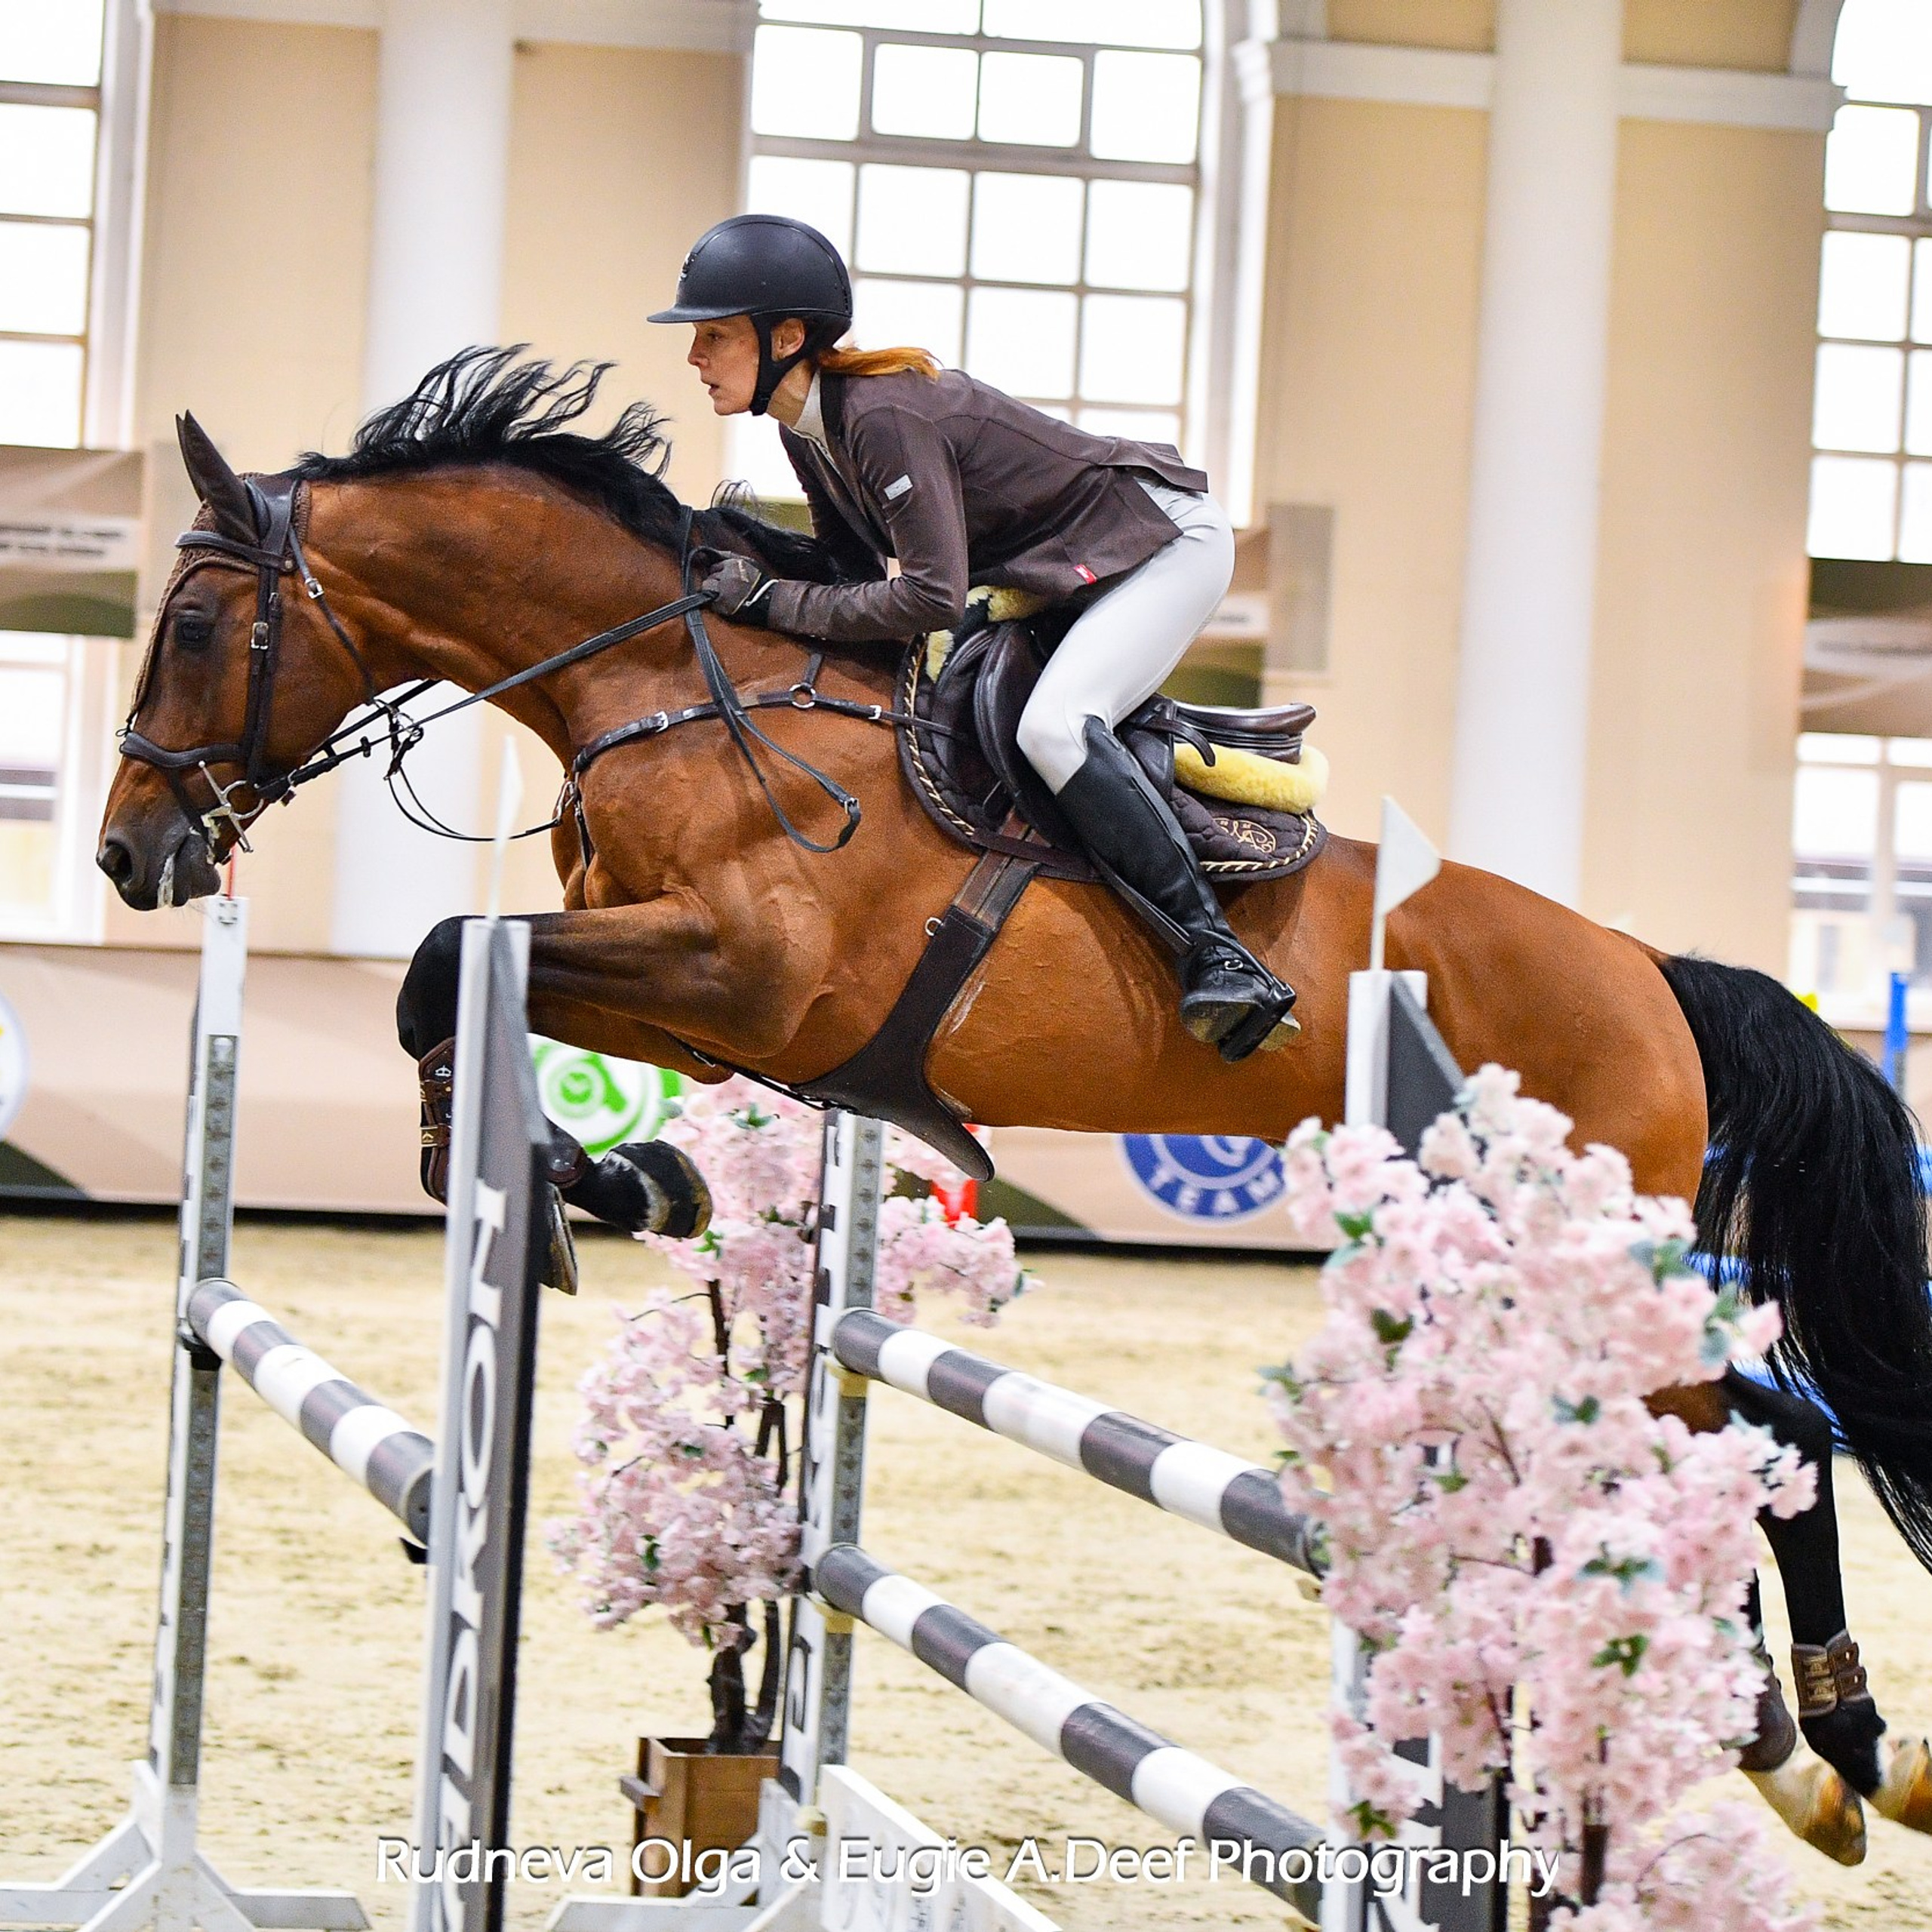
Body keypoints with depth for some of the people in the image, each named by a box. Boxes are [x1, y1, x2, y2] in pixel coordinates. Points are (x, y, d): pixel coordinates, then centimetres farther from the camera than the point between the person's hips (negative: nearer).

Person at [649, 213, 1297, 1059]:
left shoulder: (883, 416, -29)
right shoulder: (806, 428, 1)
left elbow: (932, 598, -32)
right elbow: (856, 566, 8)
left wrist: (772, 601, -27)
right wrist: (745, 566, -9)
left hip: (1166, 539, -11)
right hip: (1068, 569, 11)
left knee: (1053, 725, -29)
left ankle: (1219, 956, -30)